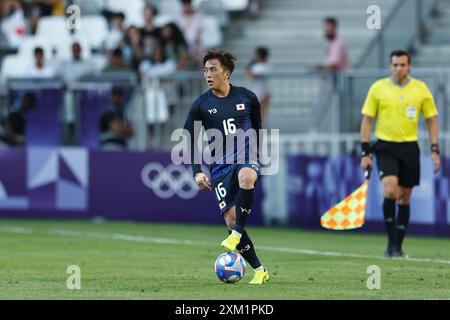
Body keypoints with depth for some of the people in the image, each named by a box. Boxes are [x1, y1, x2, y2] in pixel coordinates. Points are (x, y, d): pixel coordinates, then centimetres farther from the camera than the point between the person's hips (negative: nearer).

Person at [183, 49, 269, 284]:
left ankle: (237, 234, -28)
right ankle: (259, 270, 2)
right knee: (230, 220, -9)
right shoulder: (201, 105, 3)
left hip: (246, 159, -1)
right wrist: (197, 172, -5)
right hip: (220, 166, 1)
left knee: (246, 177, -39)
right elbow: (190, 140, 6)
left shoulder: (247, 97, 5)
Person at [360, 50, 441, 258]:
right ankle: (391, 242, -11)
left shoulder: (421, 89, 3)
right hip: (386, 147, -2)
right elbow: (366, 121, 2)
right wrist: (365, 153, -4)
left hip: (409, 147, 2)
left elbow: (431, 121, 8)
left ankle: (398, 246, 15)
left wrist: (435, 151, 0)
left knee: (404, 198, 6)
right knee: (390, 190, -21)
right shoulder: (378, 88, -1)